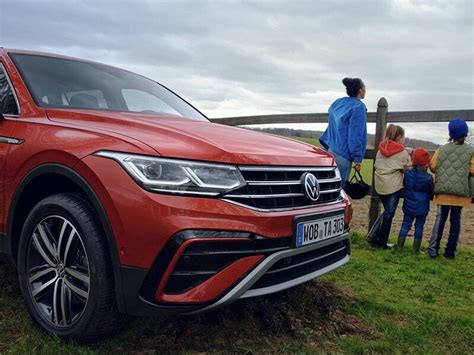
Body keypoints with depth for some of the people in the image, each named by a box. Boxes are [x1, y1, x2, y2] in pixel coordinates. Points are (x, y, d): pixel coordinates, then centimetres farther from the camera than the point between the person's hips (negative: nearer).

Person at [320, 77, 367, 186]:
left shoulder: (337, 103, 14)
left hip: (331, 150, 8)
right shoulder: (358, 107, -9)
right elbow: (356, 135, -14)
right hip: (343, 155, -8)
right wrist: (357, 159, -14)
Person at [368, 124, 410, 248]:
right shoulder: (403, 152, -5)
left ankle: (374, 237, 13)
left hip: (380, 184, 5)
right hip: (394, 185, -5)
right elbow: (407, 169, 2)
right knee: (389, 213, 4)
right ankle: (381, 242, 10)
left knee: (387, 211, 19)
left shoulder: (381, 149, 9)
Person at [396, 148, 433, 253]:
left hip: (409, 207, 3)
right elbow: (431, 193, -1)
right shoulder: (428, 178, -13)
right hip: (422, 208, -3)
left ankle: (399, 246, 10)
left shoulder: (407, 174, -6)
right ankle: (416, 249, 14)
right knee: (419, 227, 8)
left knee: (405, 225, 10)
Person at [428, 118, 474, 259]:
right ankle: (450, 251, 12)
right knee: (455, 220, 8)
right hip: (461, 190, -1)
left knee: (440, 218, 8)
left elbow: (433, 166, -3)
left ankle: (433, 248, 2)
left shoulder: (442, 149, 1)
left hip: (443, 189, 1)